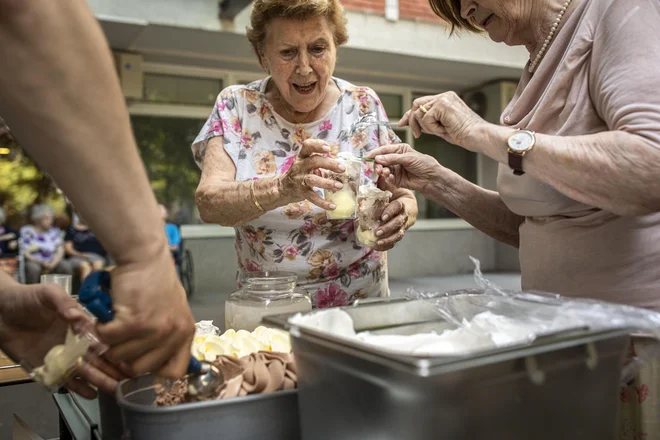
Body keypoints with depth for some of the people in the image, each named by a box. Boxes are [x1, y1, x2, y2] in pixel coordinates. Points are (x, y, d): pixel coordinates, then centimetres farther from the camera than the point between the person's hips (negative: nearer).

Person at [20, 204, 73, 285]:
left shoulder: (54, 231, 11)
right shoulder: (27, 231, 2)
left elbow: (60, 251, 4)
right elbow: (25, 253, -5)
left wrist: (53, 263, -15)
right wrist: (42, 262, -19)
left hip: (51, 262, 3)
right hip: (33, 262, -3)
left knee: (66, 266, -26)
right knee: (33, 267, -36)